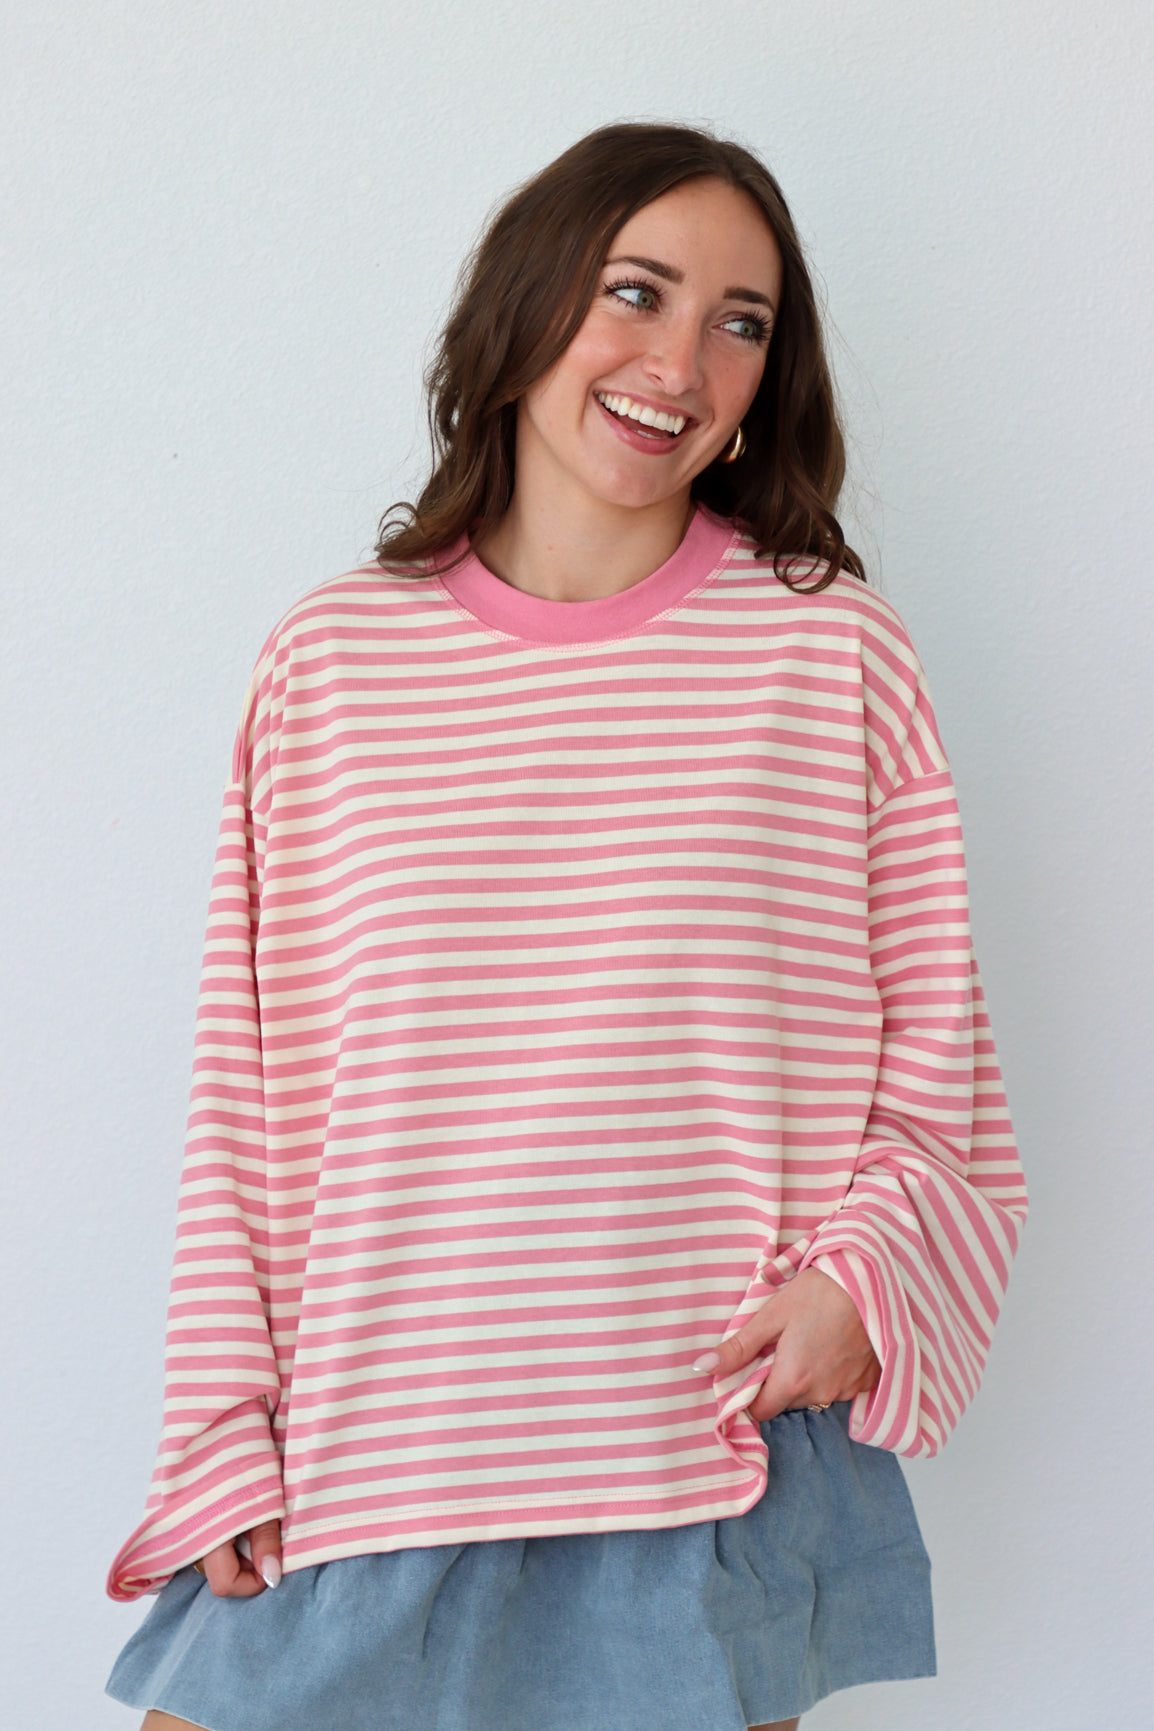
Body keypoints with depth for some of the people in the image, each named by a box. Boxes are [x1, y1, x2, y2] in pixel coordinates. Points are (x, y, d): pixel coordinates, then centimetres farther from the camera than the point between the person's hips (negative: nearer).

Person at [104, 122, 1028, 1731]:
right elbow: (248, 1090, 4)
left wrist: (863, 1278, -12)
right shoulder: (331, 656, 2)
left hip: (720, 1458, -1)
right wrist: (228, 1438, 1)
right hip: (362, 1460, 1)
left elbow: (931, 1054, 5)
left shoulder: (836, 652, -1)